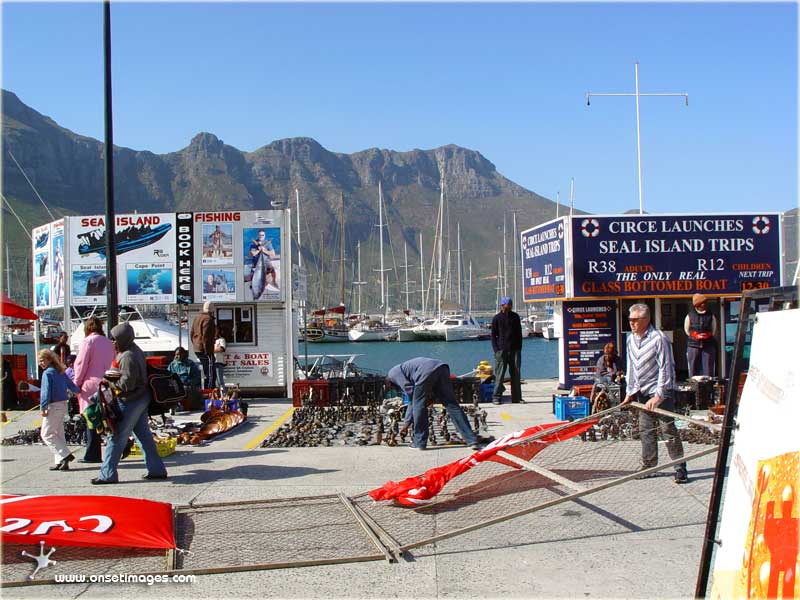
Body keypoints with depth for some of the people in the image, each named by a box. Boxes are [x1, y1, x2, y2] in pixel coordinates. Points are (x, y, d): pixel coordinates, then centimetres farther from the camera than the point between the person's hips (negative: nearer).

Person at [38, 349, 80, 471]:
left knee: (46, 434, -1)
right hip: (64, 405, 8)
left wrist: (43, 407, -17)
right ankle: (61, 462, 13)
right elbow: (72, 386, 18)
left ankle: (65, 455, -11)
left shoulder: (47, 373, -12)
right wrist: (79, 391, 37)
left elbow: (46, 392, -18)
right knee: (59, 434, 13)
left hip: (53, 406, -8)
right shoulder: (61, 372, 10)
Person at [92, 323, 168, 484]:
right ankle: (157, 469, 17)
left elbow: (127, 384, -24)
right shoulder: (135, 350, 11)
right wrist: (112, 380, 9)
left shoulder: (127, 357, -21)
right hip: (141, 398, 10)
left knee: (117, 437, -2)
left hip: (130, 402, -10)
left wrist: (108, 382, -12)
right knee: (144, 435, 14)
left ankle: (108, 474, 4)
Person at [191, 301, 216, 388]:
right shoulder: (208, 319, -13)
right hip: (205, 351, -10)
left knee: (206, 374, 18)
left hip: (197, 350, 10)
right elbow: (205, 336, -20)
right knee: (211, 374, -9)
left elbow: (192, 334, 21)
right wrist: (208, 351, -19)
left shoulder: (197, 318, 17)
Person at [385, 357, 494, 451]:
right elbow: (411, 400, 44)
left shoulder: (393, 373, 18)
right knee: (451, 405, 5)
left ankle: (419, 442, 13)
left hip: (427, 372, -8)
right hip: (441, 368, 8)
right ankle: (472, 439, -2)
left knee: (418, 406, 7)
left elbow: (410, 390, 1)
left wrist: (430, 396, 14)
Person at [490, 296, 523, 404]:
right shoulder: (497, 318, 2)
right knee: (500, 375, -6)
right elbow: (493, 335, 4)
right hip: (502, 350, -3)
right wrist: (496, 350, -6)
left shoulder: (515, 317, 11)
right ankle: (496, 397, -2)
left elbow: (519, 333, 15)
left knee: (515, 374, 4)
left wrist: (519, 348, 6)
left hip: (514, 350, 3)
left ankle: (517, 397, 9)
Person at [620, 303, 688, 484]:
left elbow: (665, 369, -17)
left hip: (661, 392, -7)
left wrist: (658, 396, -19)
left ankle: (680, 467, 0)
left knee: (668, 428, -6)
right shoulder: (631, 339, 7)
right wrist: (630, 392, 12)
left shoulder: (659, 339, -16)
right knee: (645, 430, 9)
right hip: (642, 393, 7)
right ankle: (648, 465, 19)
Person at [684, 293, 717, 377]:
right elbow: (687, 330, 9)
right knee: (693, 368, 1)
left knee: (708, 369, -2)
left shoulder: (711, 316, 6)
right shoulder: (690, 316, 2)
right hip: (693, 346, -1)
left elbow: (713, 331, 13)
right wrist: (696, 335, -4)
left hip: (708, 345, 1)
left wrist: (706, 335, -4)